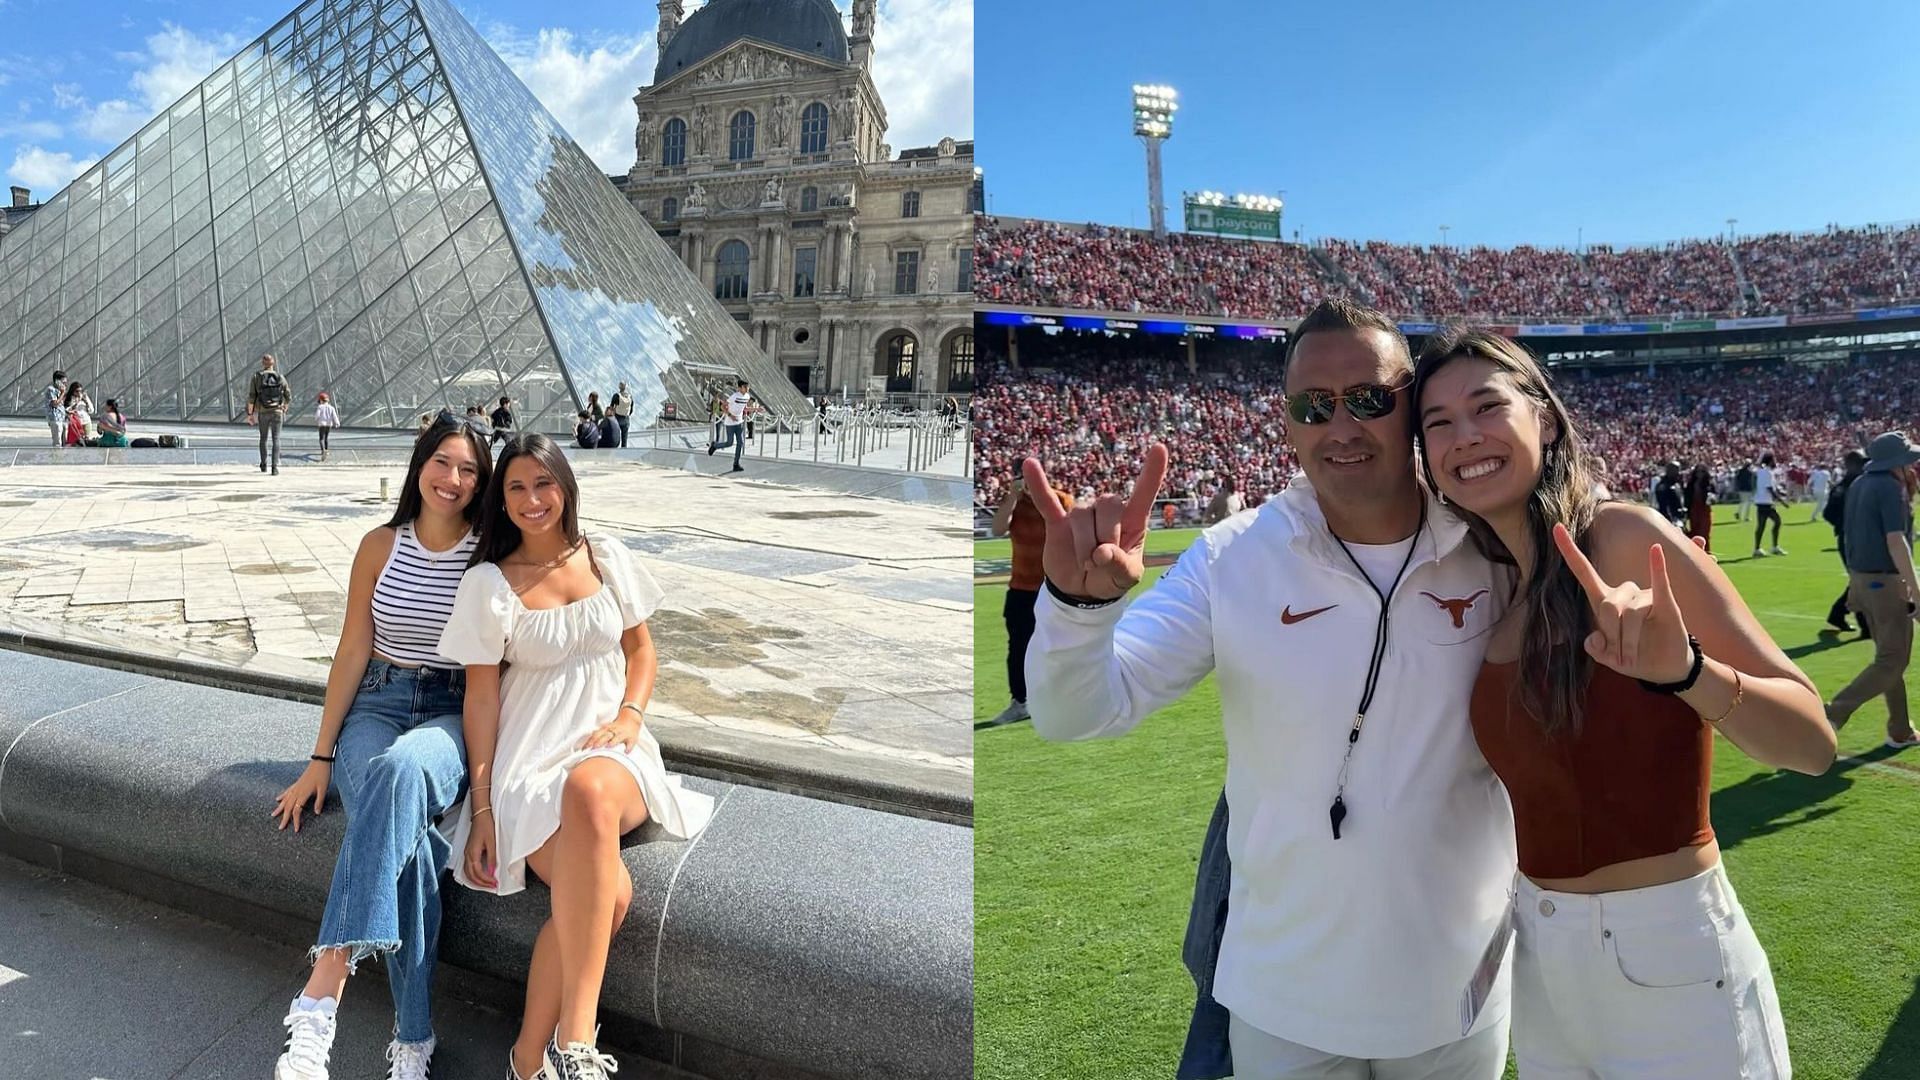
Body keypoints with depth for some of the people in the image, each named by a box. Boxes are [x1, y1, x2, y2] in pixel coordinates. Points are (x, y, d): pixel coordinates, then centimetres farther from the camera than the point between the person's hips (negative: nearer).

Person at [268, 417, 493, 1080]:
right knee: (404, 836, -31)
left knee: (401, 768, -39)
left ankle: (321, 998, -41)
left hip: (456, 714, -1)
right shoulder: (381, 546, 4)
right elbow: (353, 651, 5)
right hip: (377, 703, 2)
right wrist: (320, 757, 3)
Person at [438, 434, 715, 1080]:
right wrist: (482, 807, -5)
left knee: (588, 791, -40)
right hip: (530, 756, -1)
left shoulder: (606, 558, 8)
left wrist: (628, 716, -4)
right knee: (610, 892, -31)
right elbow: (481, 695, 0)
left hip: (610, 744, 1)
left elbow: (640, 647, 16)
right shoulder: (489, 584, 1)